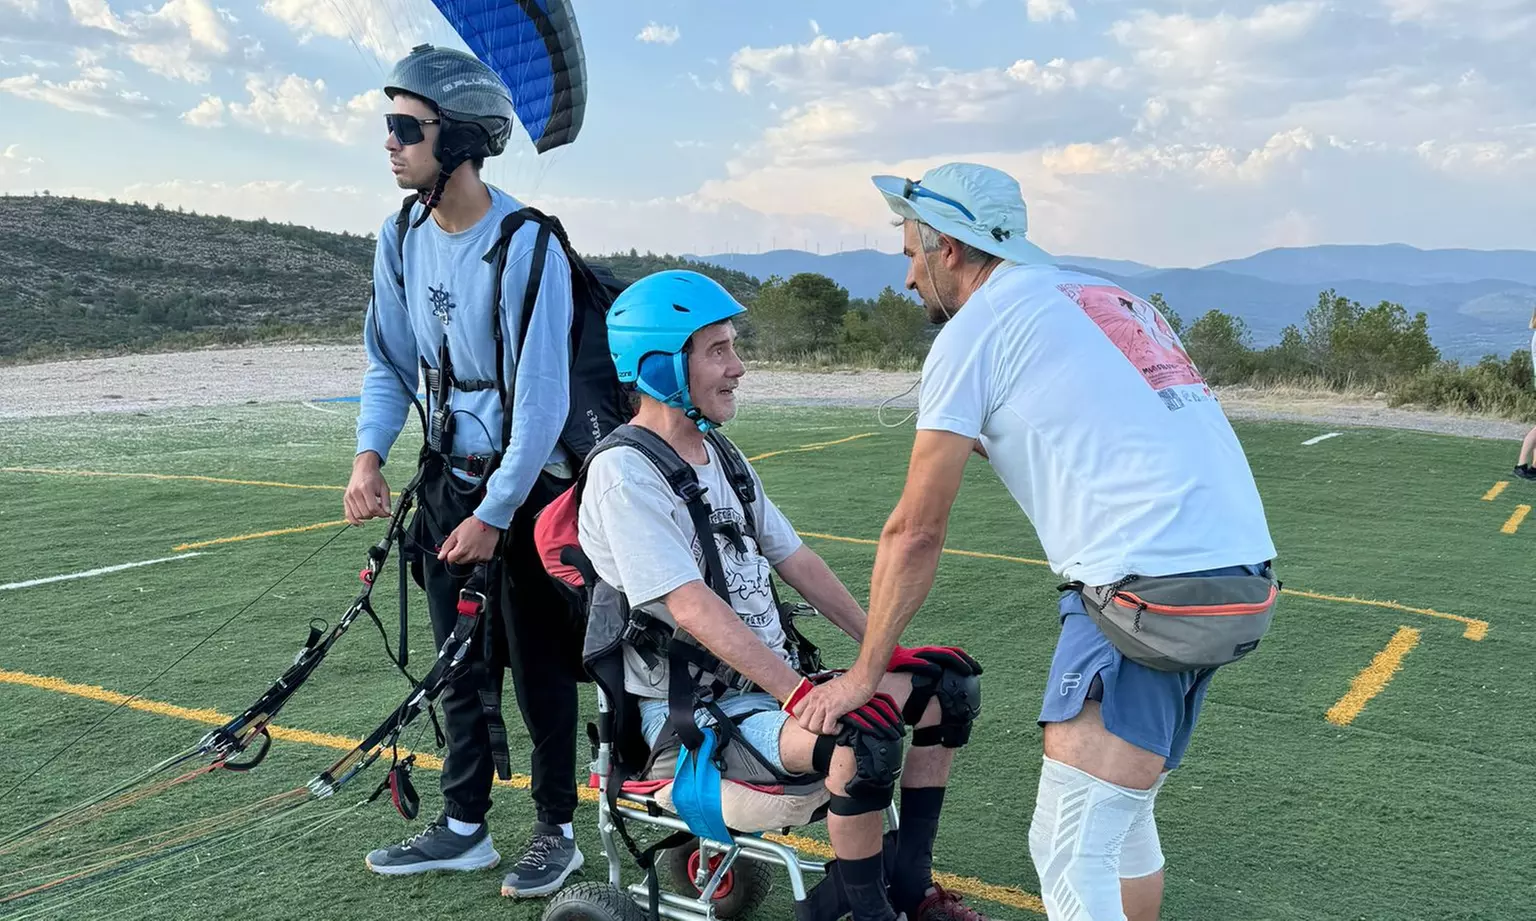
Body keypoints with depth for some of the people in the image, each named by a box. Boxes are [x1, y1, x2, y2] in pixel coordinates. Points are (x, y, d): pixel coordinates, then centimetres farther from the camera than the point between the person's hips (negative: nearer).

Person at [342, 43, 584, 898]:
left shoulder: (526, 246, -22)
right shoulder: (403, 236, -1)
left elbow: (541, 399, -21)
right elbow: (391, 362, 9)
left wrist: (494, 515, -18)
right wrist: (370, 454, -6)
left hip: (526, 483, -6)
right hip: (448, 475, 6)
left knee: (538, 663, 4)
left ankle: (558, 827, 22)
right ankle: (465, 826, 28)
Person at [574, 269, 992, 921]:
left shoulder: (723, 457, 13)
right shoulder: (623, 474, -15)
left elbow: (798, 564, 14)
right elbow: (693, 608, -24)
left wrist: (888, 652, 7)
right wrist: (801, 694, -29)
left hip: (773, 683, 9)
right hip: (694, 713, -9)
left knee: (945, 683, 7)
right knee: (867, 738, -31)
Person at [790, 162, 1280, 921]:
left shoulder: (974, 327, -1)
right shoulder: (1101, 296, 22)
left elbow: (916, 531, 1)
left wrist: (863, 673, 10)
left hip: (1148, 586, -8)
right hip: (1246, 579, 8)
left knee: (1069, 851, 0)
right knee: (1123, 812, 23)